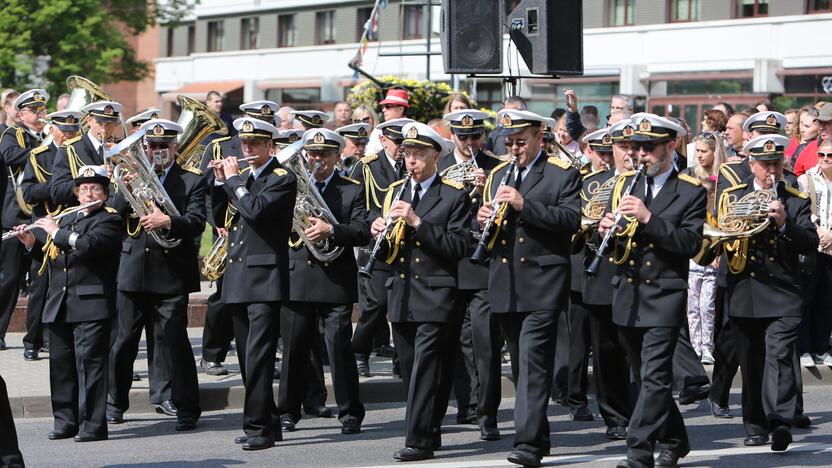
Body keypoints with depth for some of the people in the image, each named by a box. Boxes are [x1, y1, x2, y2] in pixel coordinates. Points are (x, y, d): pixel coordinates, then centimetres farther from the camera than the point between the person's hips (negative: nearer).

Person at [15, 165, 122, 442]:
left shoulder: (109, 221, -3)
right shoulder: (67, 220, 22)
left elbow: (86, 245, -21)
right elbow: (54, 258, 24)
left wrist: (56, 232, -11)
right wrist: (31, 243, 9)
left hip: (91, 305, -7)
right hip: (59, 306, 7)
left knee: (89, 362, -9)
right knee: (61, 363, 8)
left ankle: (93, 424, -8)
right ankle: (66, 421, 15)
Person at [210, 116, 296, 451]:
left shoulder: (282, 178, -6)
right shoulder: (244, 179, 18)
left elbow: (256, 210, -21)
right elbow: (219, 218, 16)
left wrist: (234, 179, -10)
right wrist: (220, 181, 5)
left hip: (265, 276, -8)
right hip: (238, 277, 8)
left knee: (258, 355, -14)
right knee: (247, 356, 10)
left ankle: (259, 426, -15)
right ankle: (268, 421, 17)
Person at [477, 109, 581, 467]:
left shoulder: (563, 174, -1)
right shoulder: (498, 175, 17)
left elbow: (572, 219, -15)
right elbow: (487, 232, 21)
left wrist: (524, 204, -22)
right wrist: (483, 220, -3)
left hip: (542, 283, -6)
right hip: (505, 286, 6)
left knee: (533, 361, -15)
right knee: (520, 363, 12)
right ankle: (538, 434, 23)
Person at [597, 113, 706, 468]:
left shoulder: (691, 192, -4)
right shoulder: (624, 185, 11)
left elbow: (690, 243, -15)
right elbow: (614, 247, 14)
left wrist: (649, 218, -25)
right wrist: (607, 230, -10)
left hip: (664, 296, -6)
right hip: (627, 295, 6)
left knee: (654, 377, -12)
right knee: (644, 377, 14)